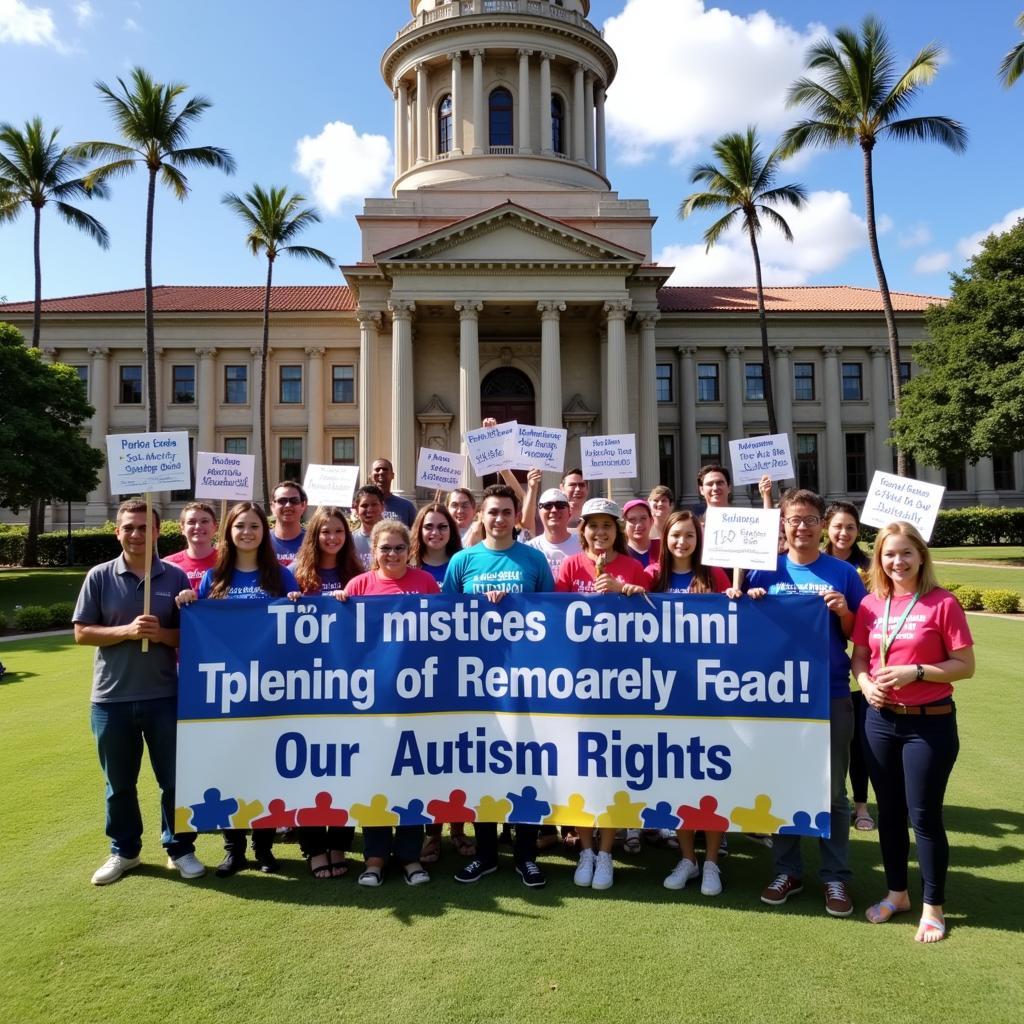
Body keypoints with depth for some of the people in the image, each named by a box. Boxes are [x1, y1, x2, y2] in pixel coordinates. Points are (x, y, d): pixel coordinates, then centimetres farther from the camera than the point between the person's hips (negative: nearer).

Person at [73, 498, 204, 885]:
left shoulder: (176, 577, -1)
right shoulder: (100, 577, -1)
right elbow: (82, 632, -2)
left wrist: (163, 634, -17)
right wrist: (127, 631, -17)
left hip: (165, 695, -1)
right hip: (111, 697, 1)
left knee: (174, 778, 8)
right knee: (119, 782, 15)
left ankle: (180, 849, 25)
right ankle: (123, 851, 33)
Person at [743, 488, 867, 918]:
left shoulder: (843, 573, 1)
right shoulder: (765, 571, 2)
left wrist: (844, 613, -15)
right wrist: (749, 605, -12)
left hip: (831, 695, -1)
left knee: (831, 789, 9)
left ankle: (836, 877, 24)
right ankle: (787, 870, 26)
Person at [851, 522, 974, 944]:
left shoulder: (943, 603, -10)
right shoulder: (871, 604, 2)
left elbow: (966, 665, -9)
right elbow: (858, 657, 10)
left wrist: (914, 672, -20)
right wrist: (865, 682, -9)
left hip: (930, 723, -4)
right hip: (881, 720, 4)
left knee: (924, 815, 4)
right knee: (889, 811, 15)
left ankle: (932, 907, 24)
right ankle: (896, 893, 34)